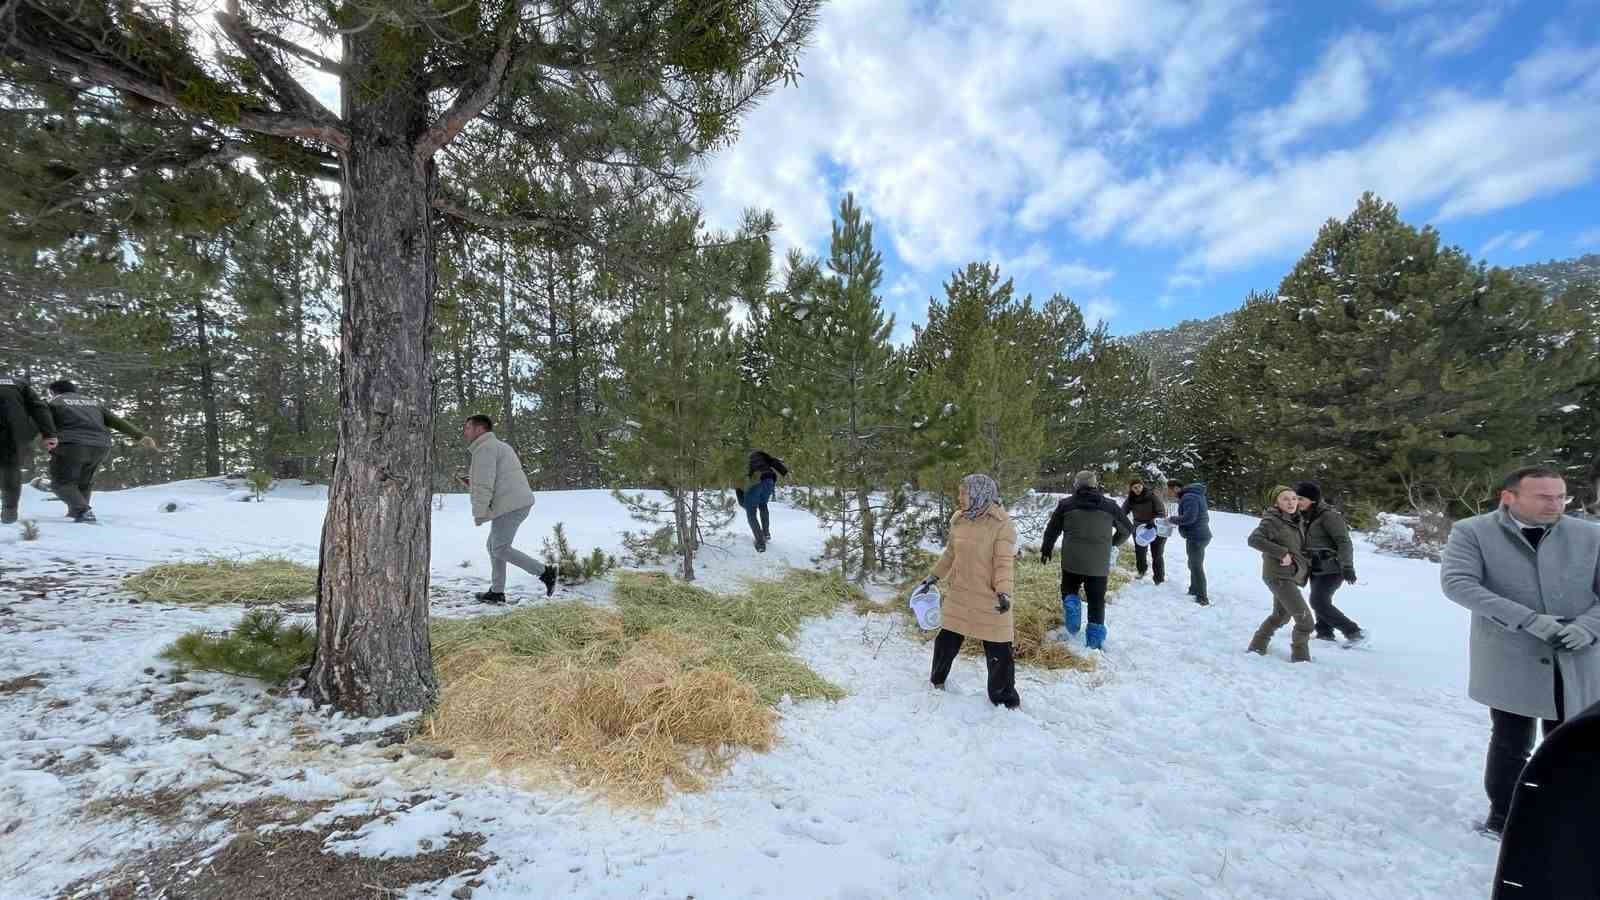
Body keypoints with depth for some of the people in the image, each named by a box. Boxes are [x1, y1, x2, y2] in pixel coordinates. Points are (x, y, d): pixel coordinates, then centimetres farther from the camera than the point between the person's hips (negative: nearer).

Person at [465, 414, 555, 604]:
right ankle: (496, 592, 18)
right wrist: (473, 483, 20)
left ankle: (545, 572, -4)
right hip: (519, 502, 10)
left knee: (501, 549, -5)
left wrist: (478, 513, -13)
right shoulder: (498, 445, 25)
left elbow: (484, 484, -16)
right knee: (494, 546, 15)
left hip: (510, 505, -10)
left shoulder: (484, 448, -8)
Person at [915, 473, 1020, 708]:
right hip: (959, 594, 5)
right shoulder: (958, 520, 2)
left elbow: (1004, 562, -18)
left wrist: (1004, 592, -30)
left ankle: (1004, 697, 25)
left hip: (990, 600, -5)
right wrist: (934, 576, 17)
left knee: (999, 651, 4)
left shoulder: (1001, 523, -15)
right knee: (947, 640, 16)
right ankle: (937, 679, 40)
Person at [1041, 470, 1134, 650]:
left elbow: (1052, 530, 5)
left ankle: (1071, 603, -10)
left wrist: (1046, 549, 21)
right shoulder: (1109, 506, 3)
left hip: (1072, 561, -1)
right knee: (1097, 601, 10)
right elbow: (1128, 529, 14)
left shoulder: (1066, 504, 0)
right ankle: (1096, 639, 12)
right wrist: (1114, 543, 32)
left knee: (1069, 590, 21)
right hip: (1099, 565, 1)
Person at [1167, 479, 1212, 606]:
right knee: (1193, 565, 23)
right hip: (1195, 536, 11)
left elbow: (1189, 518, -29)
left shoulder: (1189, 498, -20)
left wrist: (1172, 519, -17)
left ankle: (1202, 599, 2)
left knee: (1196, 567, -4)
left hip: (1197, 537, -11)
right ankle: (1194, 590, 38)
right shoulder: (1187, 497, 11)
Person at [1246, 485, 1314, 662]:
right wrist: (1282, 553, -27)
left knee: (1280, 616, 22)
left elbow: (1301, 547, 24)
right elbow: (1254, 539, -27)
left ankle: (1257, 647, 33)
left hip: (1291, 576, 9)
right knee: (1306, 620, -11)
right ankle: (1300, 657, 3)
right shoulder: (1272, 521, -14)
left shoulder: (1298, 522, 11)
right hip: (1279, 576, -9)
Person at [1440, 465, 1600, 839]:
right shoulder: (1472, 532, -8)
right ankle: (1503, 817, 27)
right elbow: (1456, 581, -18)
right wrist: (1528, 620, -24)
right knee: (1511, 745, 10)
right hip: (1510, 663, -2)